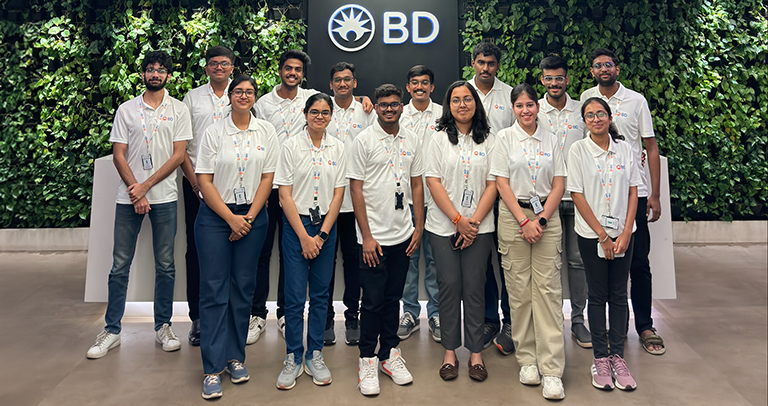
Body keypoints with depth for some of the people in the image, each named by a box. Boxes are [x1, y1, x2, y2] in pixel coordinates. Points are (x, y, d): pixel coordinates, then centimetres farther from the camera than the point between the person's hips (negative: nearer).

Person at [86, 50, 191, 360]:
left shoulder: (179, 110, 6)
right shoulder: (126, 109, 8)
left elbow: (178, 155, -2)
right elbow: (118, 155, 3)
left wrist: (146, 185, -9)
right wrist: (136, 193, -7)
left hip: (164, 197, -1)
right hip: (128, 197, 1)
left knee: (165, 265, 5)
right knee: (120, 265, 4)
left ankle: (163, 326, 17)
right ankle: (111, 330, 15)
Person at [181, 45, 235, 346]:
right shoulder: (192, 98, 11)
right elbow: (180, 143, 8)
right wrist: (192, 177, -4)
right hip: (196, 182, 1)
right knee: (196, 248, 1)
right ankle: (197, 317, 10)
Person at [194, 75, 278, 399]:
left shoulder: (266, 131, 5)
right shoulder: (213, 132, 0)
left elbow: (267, 177, 2)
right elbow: (204, 181, -3)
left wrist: (248, 218, -6)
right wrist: (231, 218, -9)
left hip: (252, 217, 2)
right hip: (215, 216, -1)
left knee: (243, 287, 7)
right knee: (214, 289, -3)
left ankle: (236, 357, 19)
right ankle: (212, 368, 3)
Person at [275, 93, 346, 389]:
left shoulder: (337, 148, 5)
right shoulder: (291, 146, -2)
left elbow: (338, 195, 3)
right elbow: (285, 195, -5)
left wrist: (322, 234, -5)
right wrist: (304, 236, -10)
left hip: (326, 226, 2)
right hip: (296, 224, -2)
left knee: (320, 294, 8)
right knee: (295, 295, -1)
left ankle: (314, 356, 20)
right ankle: (293, 358, 13)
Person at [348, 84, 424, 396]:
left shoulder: (411, 140, 9)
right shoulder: (364, 140, -4)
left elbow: (416, 184, 13)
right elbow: (356, 189, -7)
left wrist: (419, 226, 6)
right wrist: (366, 236, -11)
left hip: (403, 235, 4)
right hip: (373, 237, -4)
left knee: (393, 297, 13)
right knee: (373, 300, 1)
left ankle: (389, 354, 27)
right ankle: (367, 360, 16)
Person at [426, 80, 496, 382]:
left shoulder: (488, 140, 8)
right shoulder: (440, 138, 6)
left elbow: (492, 184, 3)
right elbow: (433, 181, -2)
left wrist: (474, 222, -8)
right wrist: (458, 219, -10)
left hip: (479, 227, 1)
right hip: (443, 225, 0)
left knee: (475, 287, 2)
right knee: (449, 285, 1)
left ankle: (476, 353, 14)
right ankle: (450, 352, 15)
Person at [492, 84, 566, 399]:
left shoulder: (551, 140, 11)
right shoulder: (505, 137, 4)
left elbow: (559, 184, 6)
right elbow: (502, 183, -2)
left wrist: (541, 219, -7)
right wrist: (524, 221, -10)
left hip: (547, 216, 1)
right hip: (513, 216, -1)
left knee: (548, 288, -4)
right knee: (519, 289, 1)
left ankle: (552, 370, 0)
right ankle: (527, 359, 15)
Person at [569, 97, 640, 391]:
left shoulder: (625, 149, 5)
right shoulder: (578, 150, -4)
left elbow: (633, 192, 4)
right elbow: (577, 196, -8)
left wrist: (625, 232, -6)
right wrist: (603, 235, -11)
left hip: (622, 234, 3)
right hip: (592, 234, -2)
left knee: (619, 295, 7)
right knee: (598, 295, 5)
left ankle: (617, 356, 18)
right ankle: (600, 358, 15)